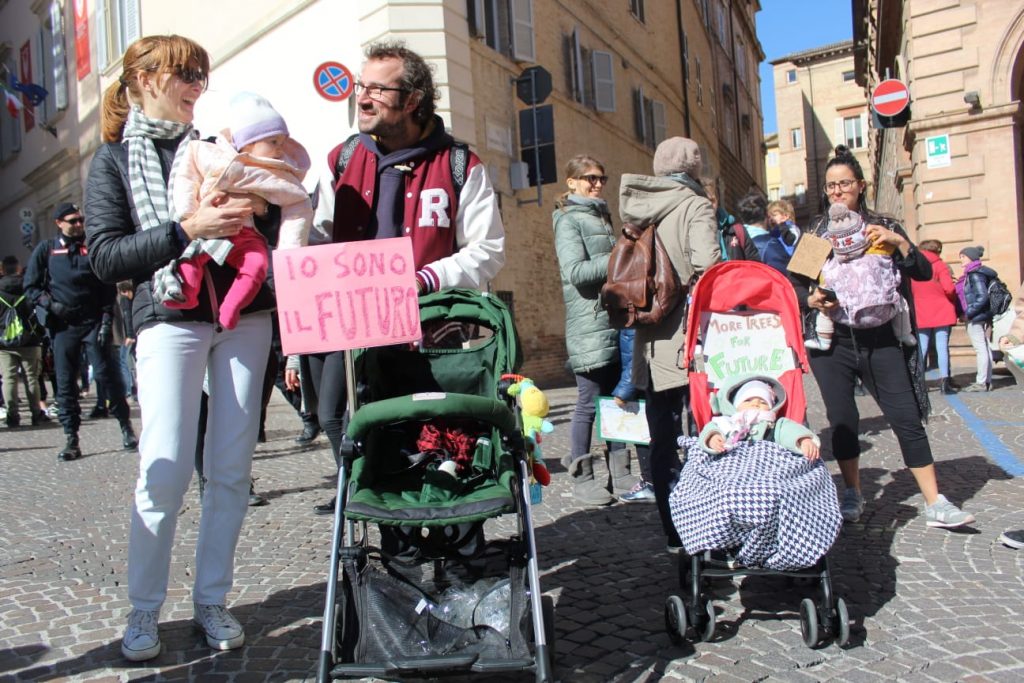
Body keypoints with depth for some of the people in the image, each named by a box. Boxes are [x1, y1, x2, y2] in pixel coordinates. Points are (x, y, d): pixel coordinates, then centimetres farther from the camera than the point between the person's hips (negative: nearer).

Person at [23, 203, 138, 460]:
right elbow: (31, 285, 11)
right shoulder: (46, 250, 10)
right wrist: (50, 304, -6)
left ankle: (126, 428, 5)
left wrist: (107, 318, -5)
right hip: (63, 326, 1)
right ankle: (71, 439, 8)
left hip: (94, 323, -1)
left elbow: (109, 287, 4)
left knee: (107, 375, -6)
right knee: (65, 383, 2)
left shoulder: (94, 248, 9)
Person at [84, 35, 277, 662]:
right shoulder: (114, 160, 8)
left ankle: (212, 601, 17)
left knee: (231, 470, 3)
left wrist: (259, 206, -6)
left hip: (244, 315, 3)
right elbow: (107, 257, -3)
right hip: (170, 320, -3)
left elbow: (268, 230, 16)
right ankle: (144, 610, 12)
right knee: (166, 472, -8)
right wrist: (189, 228, -15)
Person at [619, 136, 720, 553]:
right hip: (688, 343, -5)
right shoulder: (695, 206, -5)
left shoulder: (640, 210, 12)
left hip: (652, 345, 6)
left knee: (662, 441, 10)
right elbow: (706, 266, -18)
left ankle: (675, 533, 18)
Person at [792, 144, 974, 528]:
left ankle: (935, 504, 6)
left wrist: (899, 242, -13)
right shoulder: (815, 232, 9)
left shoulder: (883, 226, 9)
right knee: (842, 421, 3)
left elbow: (924, 272, 2)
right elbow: (795, 285, 5)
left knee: (907, 419, -2)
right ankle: (853, 496, 20)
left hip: (881, 341, 0)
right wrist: (811, 300, -15)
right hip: (831, 343, 0)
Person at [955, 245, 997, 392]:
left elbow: (983, 296, -20)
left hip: (976, 317, -10)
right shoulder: (972, 274, 14)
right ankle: (987, 381, 16)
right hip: (981, 316, 10)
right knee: (984, 348, 11)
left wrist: (969, 312, -18)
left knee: (980, 349, -6)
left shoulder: (975, 275, -13)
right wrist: (965, 313, 10)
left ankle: (981, 383, -4)